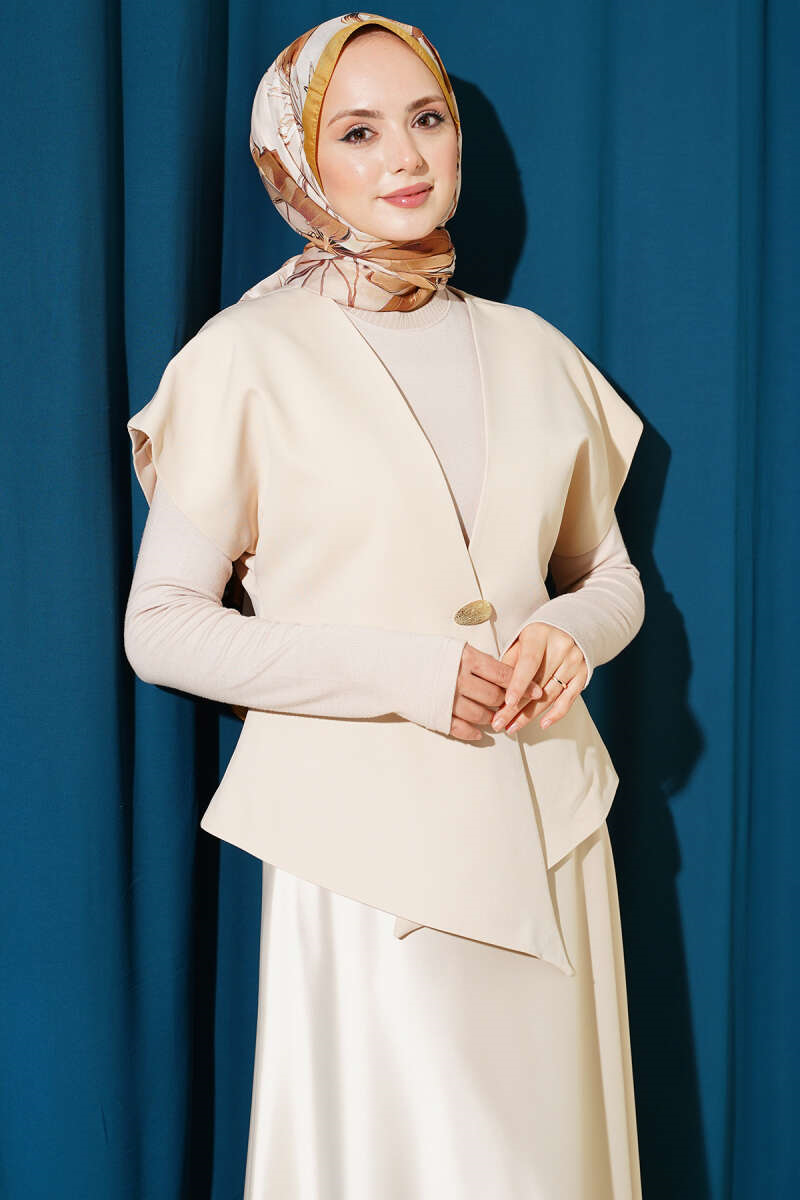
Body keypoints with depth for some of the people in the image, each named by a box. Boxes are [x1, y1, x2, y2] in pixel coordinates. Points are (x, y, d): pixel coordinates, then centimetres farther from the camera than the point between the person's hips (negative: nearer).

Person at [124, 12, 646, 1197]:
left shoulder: (528, 346, 9)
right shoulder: (252, 355, -5)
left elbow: (612, 574, 17)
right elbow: (160, 626, -6)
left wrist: (572, 633, -7)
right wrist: (397, 670, -16)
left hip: (543, 821, 4)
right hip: (367, 832, -4)